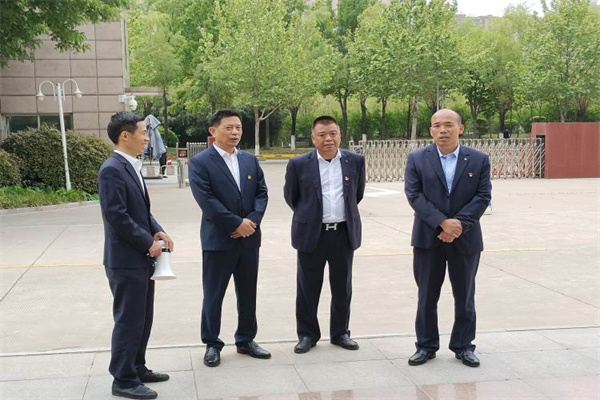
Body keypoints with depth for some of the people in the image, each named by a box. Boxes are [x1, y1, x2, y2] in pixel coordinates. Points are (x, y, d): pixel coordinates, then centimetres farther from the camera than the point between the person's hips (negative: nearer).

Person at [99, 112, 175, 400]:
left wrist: (157, 231, 2)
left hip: (140, 258, 9)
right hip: (126, 260, -9)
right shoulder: (112, 170, -17)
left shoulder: (133, 167, 13)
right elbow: (117, 216, -22)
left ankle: (136, 368, 30)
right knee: (129, 321, -1)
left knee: (142, 319, 17)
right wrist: (148, 242, -16)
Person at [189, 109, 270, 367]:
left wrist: (252, 220, -11)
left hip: (249, 238, 5)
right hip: (218, 239, -5)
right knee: (213, 295, 4)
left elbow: (261, 193, 7)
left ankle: (246, 340, 26)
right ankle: (212, 344, 17)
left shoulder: (250, 160, 11)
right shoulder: (200, 162, -7)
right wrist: (237, 223, -17)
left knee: (248, 293, 13)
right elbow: (206, 199, -15)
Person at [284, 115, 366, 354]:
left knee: (342, 287, 10)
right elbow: (290, 196, 9)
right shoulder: (299, 164, -4)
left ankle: (340, 333, 25)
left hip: (344, 233, 2)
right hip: (311, 234, -2)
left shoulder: (355, 161, 2)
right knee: (308, 288, 6)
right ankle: (307, 334, 19)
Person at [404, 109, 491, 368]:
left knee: (464, 296, 10)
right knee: (427, 296, 8)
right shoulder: (417, 159, 0)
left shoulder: (479, 160, 2)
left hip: (465, 238, 1)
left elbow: (483, 197, -5)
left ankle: (463, 346, 23)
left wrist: (458, 224, -17)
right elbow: (414, 195, -9)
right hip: (428, 238, 0)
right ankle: (426, 346, 20)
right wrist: (443, 222, -19)